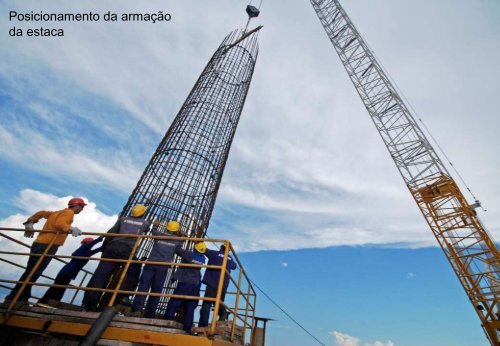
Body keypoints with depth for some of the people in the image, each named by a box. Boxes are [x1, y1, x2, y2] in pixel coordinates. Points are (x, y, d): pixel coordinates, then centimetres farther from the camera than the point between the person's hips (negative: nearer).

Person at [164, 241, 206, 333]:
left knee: (173, 303, 2)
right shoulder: (202, 258, 4)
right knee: (190, 308, 9)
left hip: (185, 283, -5)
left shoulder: (189, 254, -12)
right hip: (196, 285, 5)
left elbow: (177, 250, -4)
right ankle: (187, 328, 8)